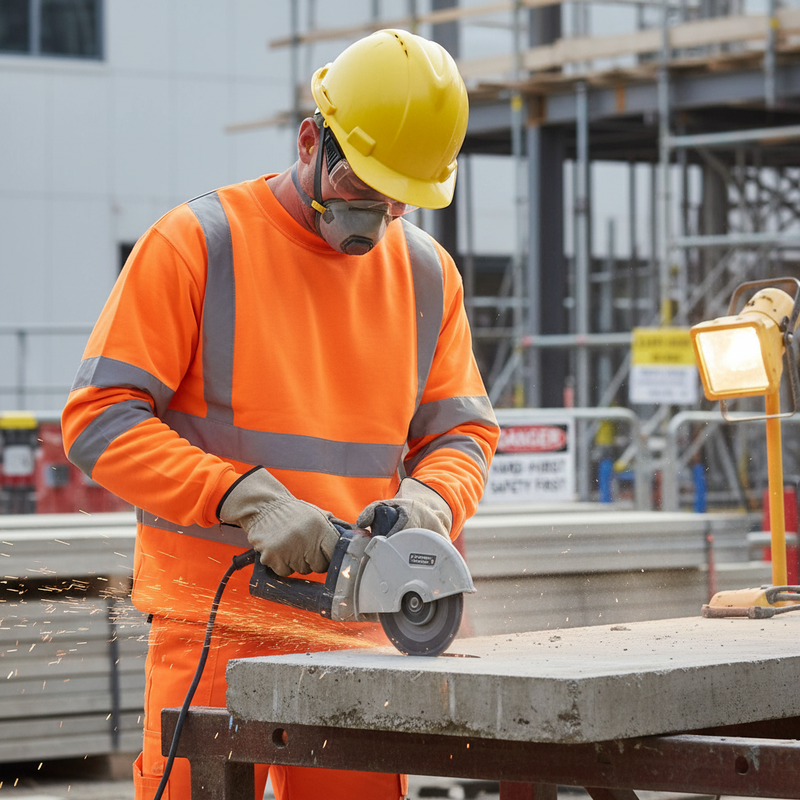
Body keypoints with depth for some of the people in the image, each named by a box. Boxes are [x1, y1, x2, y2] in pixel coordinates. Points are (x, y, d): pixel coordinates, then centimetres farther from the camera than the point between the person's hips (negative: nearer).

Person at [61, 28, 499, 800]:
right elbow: (100, 420, -10)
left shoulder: (427, 273, 10)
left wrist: (424, 503, -11)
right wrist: (248, 502, -19)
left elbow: (463, 431, 12)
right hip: (215, 629, -4)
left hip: (355, 629, 5)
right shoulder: (195, 244, -5)